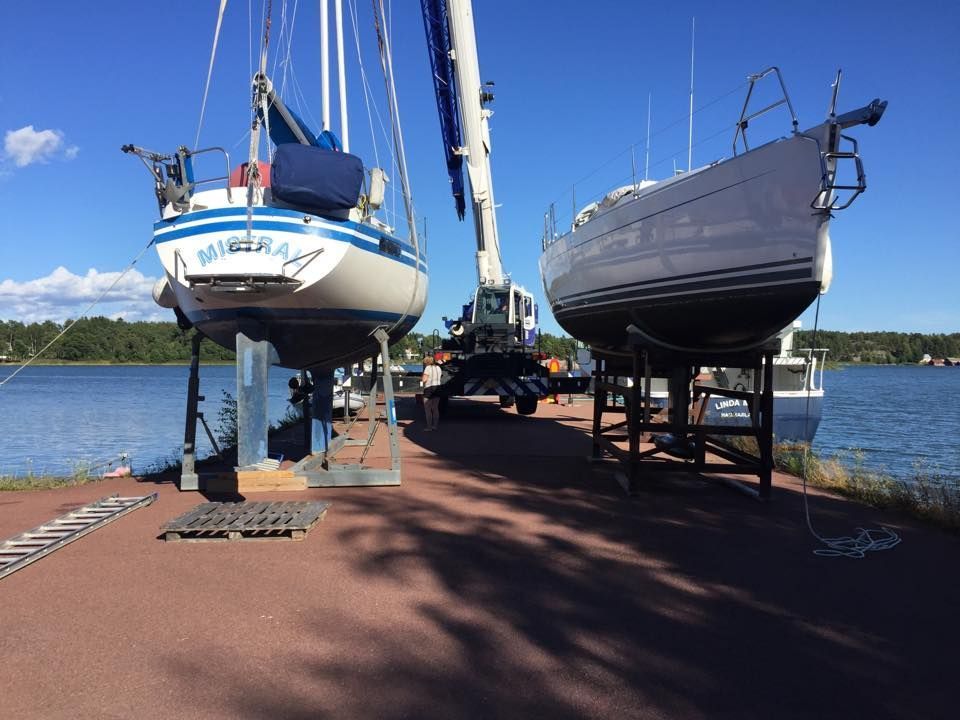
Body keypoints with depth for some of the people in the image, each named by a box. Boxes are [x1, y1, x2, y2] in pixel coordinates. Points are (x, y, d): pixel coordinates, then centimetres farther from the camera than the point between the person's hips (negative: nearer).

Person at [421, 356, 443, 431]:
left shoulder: (428, 368, -12)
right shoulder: (438, 367, 10)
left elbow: (424, 379, -19)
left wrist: (421, 379, 1)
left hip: (429, 389, -7)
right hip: (437, 388, 7)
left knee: (428, 409, -2)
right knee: (435, 409, 10)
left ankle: (429, 427, -4)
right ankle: (435, 426, 10)